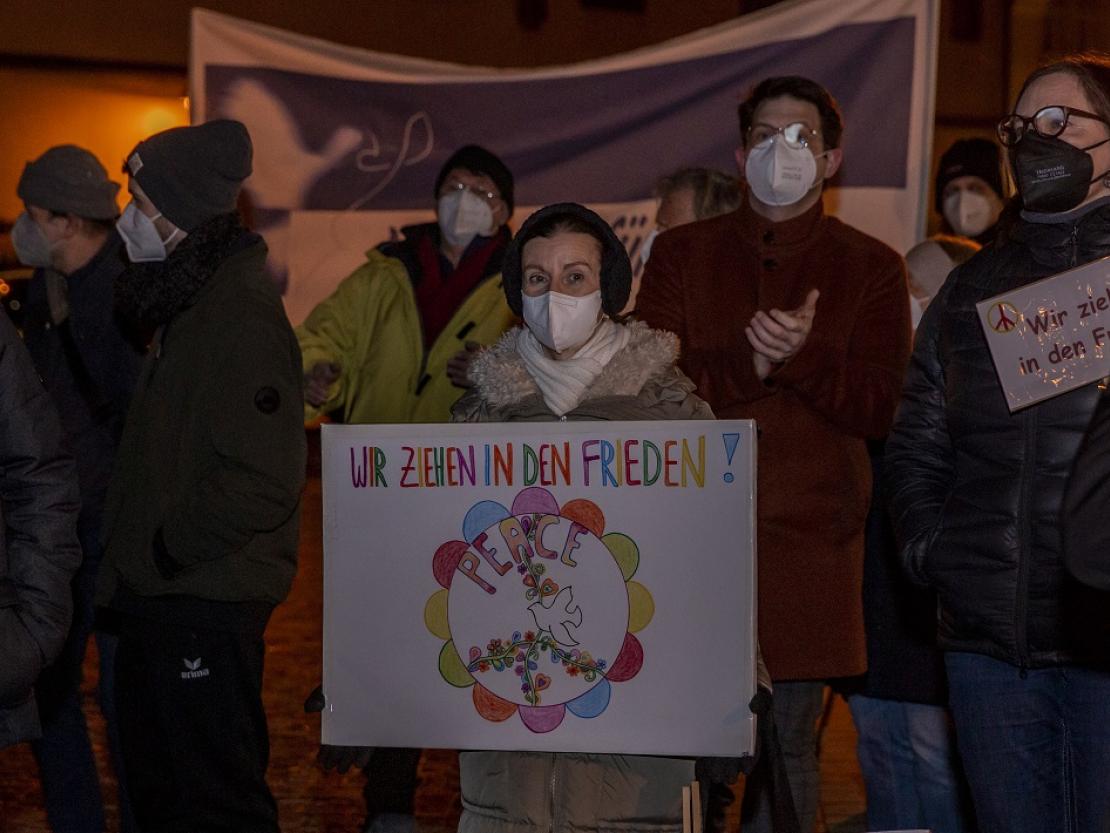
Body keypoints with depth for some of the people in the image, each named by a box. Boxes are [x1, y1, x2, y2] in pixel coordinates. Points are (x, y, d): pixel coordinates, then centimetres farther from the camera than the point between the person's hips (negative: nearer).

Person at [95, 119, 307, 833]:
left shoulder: (242, 319, -20)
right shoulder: (187, 308, 13)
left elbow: (265, 480, -27)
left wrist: (168, 551, -18)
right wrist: (134, 557, 12)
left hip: (205, 608, -10)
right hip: (159, 600, 10)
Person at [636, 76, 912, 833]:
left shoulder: (871, 267, 9)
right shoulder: (682, 254, 12)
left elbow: (878, 407, -1)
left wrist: (803, 355, -18)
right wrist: (747, 362, -16)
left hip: (807, 541, 0)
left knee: (788, 747, 3)